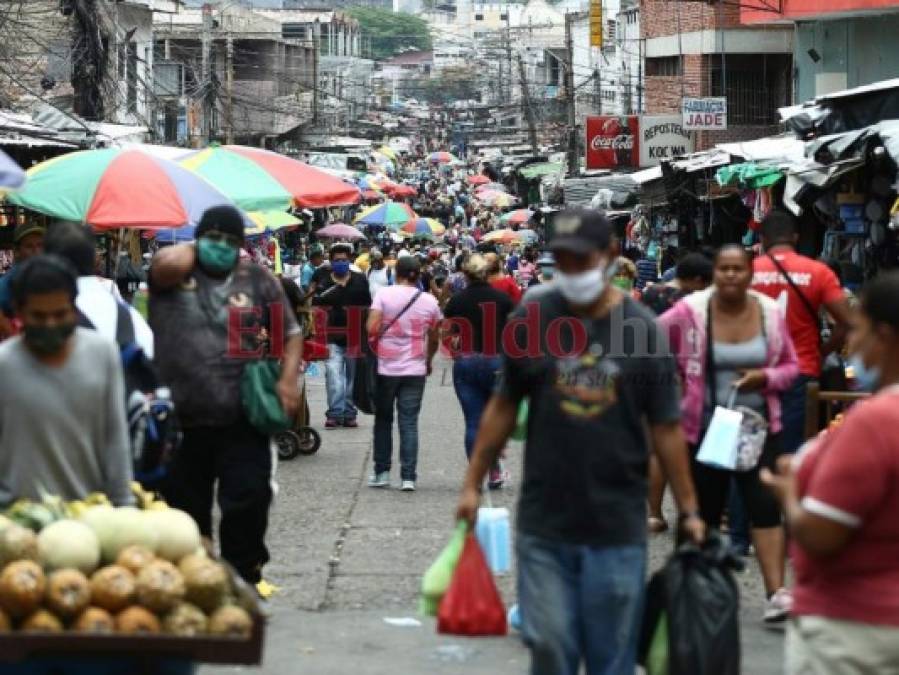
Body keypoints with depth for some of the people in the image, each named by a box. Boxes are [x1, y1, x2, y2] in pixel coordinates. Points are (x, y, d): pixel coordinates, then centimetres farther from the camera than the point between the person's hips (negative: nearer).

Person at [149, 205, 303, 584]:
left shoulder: (258, 280, 8)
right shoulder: (175, 276, 3)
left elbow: (290, 333, 10)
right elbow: (168, 263, -22)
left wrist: (288, 378, -6)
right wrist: (194, 250, 0)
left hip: (242, 424, 0)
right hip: (182, 422, 0)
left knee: (246, 503, -1)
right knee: (185, 510, 10)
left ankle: (243, 581, 12)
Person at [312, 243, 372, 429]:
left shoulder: (360, 281, 7)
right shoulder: (322, 283, 4)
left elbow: (367, 308, 11)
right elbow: (316, 309, 7)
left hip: (355, 337, 1)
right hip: (332, 338, -1)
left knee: (353, 377, 7)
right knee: (333, 375, -13)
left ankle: (349, 414, 15)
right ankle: (335, 413, -13)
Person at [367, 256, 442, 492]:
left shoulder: (384, 295, -6)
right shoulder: (429, 301, 2)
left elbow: (371, 329, -14)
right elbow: (433, 340, 10)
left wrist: (372, 349, 5)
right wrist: (428, 361, 28)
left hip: (386, 367, -1)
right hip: (415, 370, 1)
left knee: (383, 420, 13)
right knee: (409, 423, 2)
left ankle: (381, 472, 16)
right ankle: (408, 477, -2)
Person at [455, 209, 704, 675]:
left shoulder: (641, 327, -2)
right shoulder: (531, 319, 0)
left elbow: (666, 427, 2)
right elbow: (503, 407, 8)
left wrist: (688, 510, 2)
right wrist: (473, 483, 6)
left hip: (617, 527, -1)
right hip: (544, 522, 1)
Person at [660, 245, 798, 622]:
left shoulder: (770, 313, -2)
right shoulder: (691, 311, -11)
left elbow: (791, 366, 7)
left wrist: (766, 377, -13)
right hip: (704, 428, -1)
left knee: (765, 505, -8)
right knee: (705, 510, 11)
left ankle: (776, 594, -11)